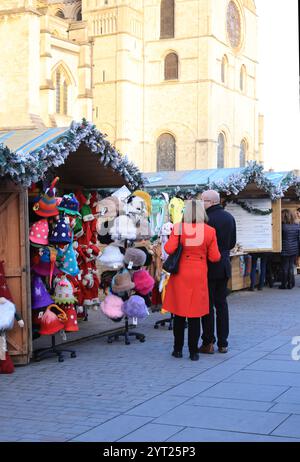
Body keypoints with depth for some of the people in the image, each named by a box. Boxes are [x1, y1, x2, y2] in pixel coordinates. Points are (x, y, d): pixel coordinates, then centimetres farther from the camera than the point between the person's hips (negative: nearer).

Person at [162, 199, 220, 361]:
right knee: (195, 314, 7)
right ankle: (193, 351, 9)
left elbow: (169, 249, -14)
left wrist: (170, 239, 5)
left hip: (180, 274, 0)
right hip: (199, 275, 0)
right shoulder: (209, 231, -3)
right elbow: (214, 257, -2)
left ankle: (178, 349, 17)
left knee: (179, 312, 11)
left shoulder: (178, 228, -7)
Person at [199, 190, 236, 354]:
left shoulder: (207, 219, -18)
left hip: (210, 266, -7)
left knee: (207, 305, 1)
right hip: (225, 265, 7)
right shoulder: (229, 217, 7)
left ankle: (208, 343, 5)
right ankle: (223, 343, 16)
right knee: (221, 303, 13)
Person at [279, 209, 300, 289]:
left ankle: (284, 285, 12)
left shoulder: (282, 226, -15)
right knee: (291, 266, 13)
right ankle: (291, 284, 16)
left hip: (285, 251, -4)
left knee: (285, 268, 6)